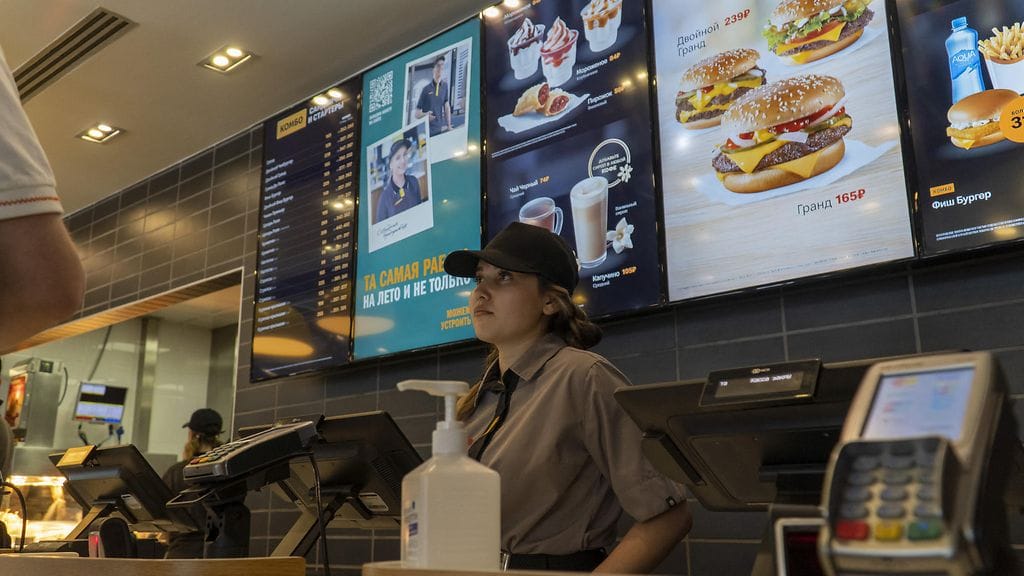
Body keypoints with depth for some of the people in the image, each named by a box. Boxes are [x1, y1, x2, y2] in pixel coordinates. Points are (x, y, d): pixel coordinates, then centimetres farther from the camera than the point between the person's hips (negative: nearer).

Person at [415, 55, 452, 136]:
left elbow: (447, 106, 6)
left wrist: (449, 126, -5)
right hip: (429, 131, -2)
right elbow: (417, 114, 5)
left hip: (443, 129, 2)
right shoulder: (426, 89, 3)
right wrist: (425, 115, -16)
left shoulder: (445, 86, 9)